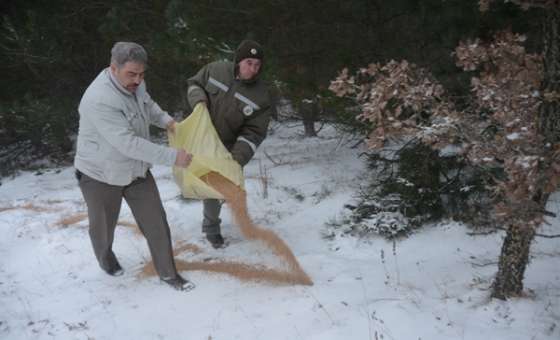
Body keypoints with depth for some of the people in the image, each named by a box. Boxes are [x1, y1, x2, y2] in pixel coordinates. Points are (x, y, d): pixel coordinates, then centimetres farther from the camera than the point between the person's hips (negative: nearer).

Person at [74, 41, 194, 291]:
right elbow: (128, 143, -37)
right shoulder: (99, 100, -34)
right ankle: (105, 256, 52)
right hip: (101, 176, -6)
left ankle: (168, 273, 24)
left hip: (136, 170, 6)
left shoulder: (134, 83, -8)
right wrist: (172, 157, -33)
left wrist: (167, 121, -2)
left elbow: (147, 104, 16)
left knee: (156, 223, 6)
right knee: (103, 225, 19)